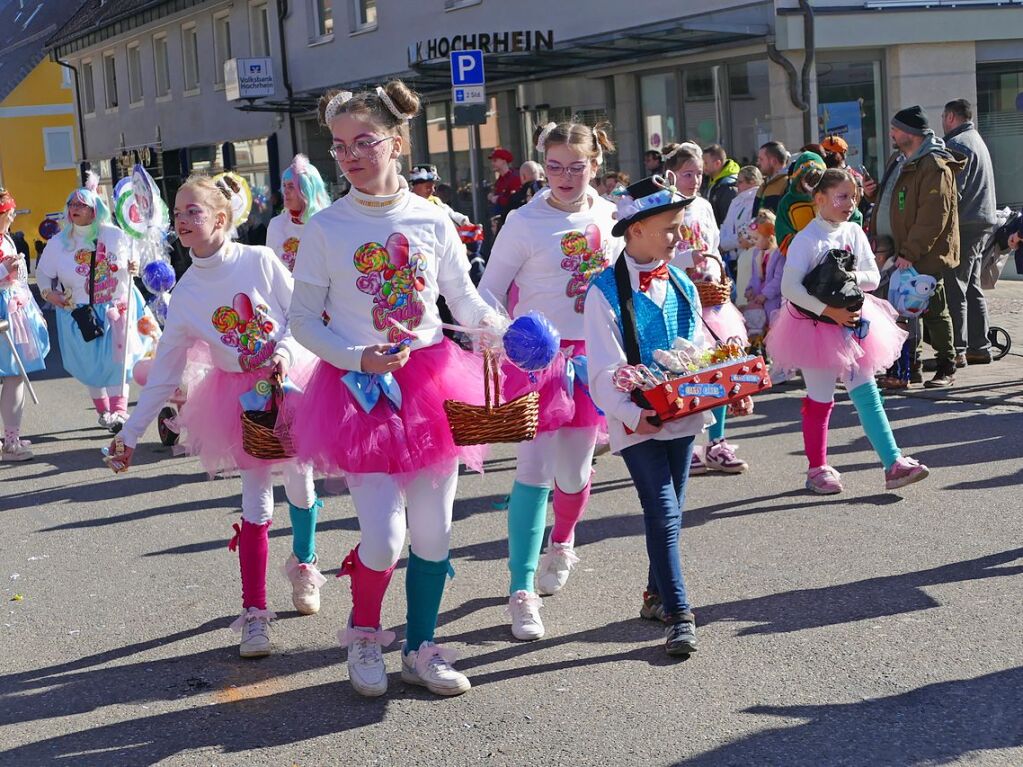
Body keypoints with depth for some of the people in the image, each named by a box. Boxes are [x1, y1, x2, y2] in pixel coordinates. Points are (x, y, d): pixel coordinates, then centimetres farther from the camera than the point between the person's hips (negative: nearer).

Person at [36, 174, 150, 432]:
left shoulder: (114, 236, -3)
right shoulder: (58, 242, 0)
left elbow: (131, 262, 9)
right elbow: (42, 273, 9)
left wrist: (132, 269, -15)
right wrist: (48, 293, -10)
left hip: (116, 309, -1)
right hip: (80, 313, 1)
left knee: (116, 361, -8)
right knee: (90, 364, 7)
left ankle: (119, 411, -6)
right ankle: (103, 410, 21)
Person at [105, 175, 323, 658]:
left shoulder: (260, 260, -11)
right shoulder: (185, 293, -4)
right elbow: (164, 372, -1)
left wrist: (286, 351, -26)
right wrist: (130, 433, -2)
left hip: (290, 381, 0)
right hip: (241, 397, 0)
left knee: (300, 485, 10)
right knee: (256, 502, -4)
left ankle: (303, 563, 41)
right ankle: (254, 611, 4)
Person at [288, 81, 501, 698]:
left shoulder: (431, 220, 2)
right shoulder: (326, 229, -3)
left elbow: (468, 304, 7)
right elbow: (304, 318, 1)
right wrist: (359, 359, -14)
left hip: (431, 379, 2)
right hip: (361, 386, -2)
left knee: (434, 530, 5)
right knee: (384, 533, -9)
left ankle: (421, 646, 26)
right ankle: (364, 635, 20)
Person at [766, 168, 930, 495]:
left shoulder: (853, 233, 4)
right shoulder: (806, 239, -15)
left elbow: (873, 278, 5)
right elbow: (790, 287, -23)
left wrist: (853, 277, -16)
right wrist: (829, 311, -26)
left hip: (853, 320, 6)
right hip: (815, 325, -5)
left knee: (867, 393, 5)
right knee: (820, 399, 4)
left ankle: (893, 462, 4)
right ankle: (817, 468, 18)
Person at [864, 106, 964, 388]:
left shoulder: (934, 167, -17)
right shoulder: (897, 161, 15)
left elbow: (933, 218, -23)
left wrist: (909, 253, -25)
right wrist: (875, 192, 7)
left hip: (924, 257, -9)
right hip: (897, 252, 9)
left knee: (933, 312, 0)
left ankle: (946, 370, 11)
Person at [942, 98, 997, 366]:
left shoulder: (957, 145, -12)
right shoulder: (976, 140, 21)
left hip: (965, 225, -10)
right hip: (983, 223, 10)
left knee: (954, 288, -8)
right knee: (971, 288, 14)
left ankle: (957, 349, -9)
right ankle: (979, 347, 17)